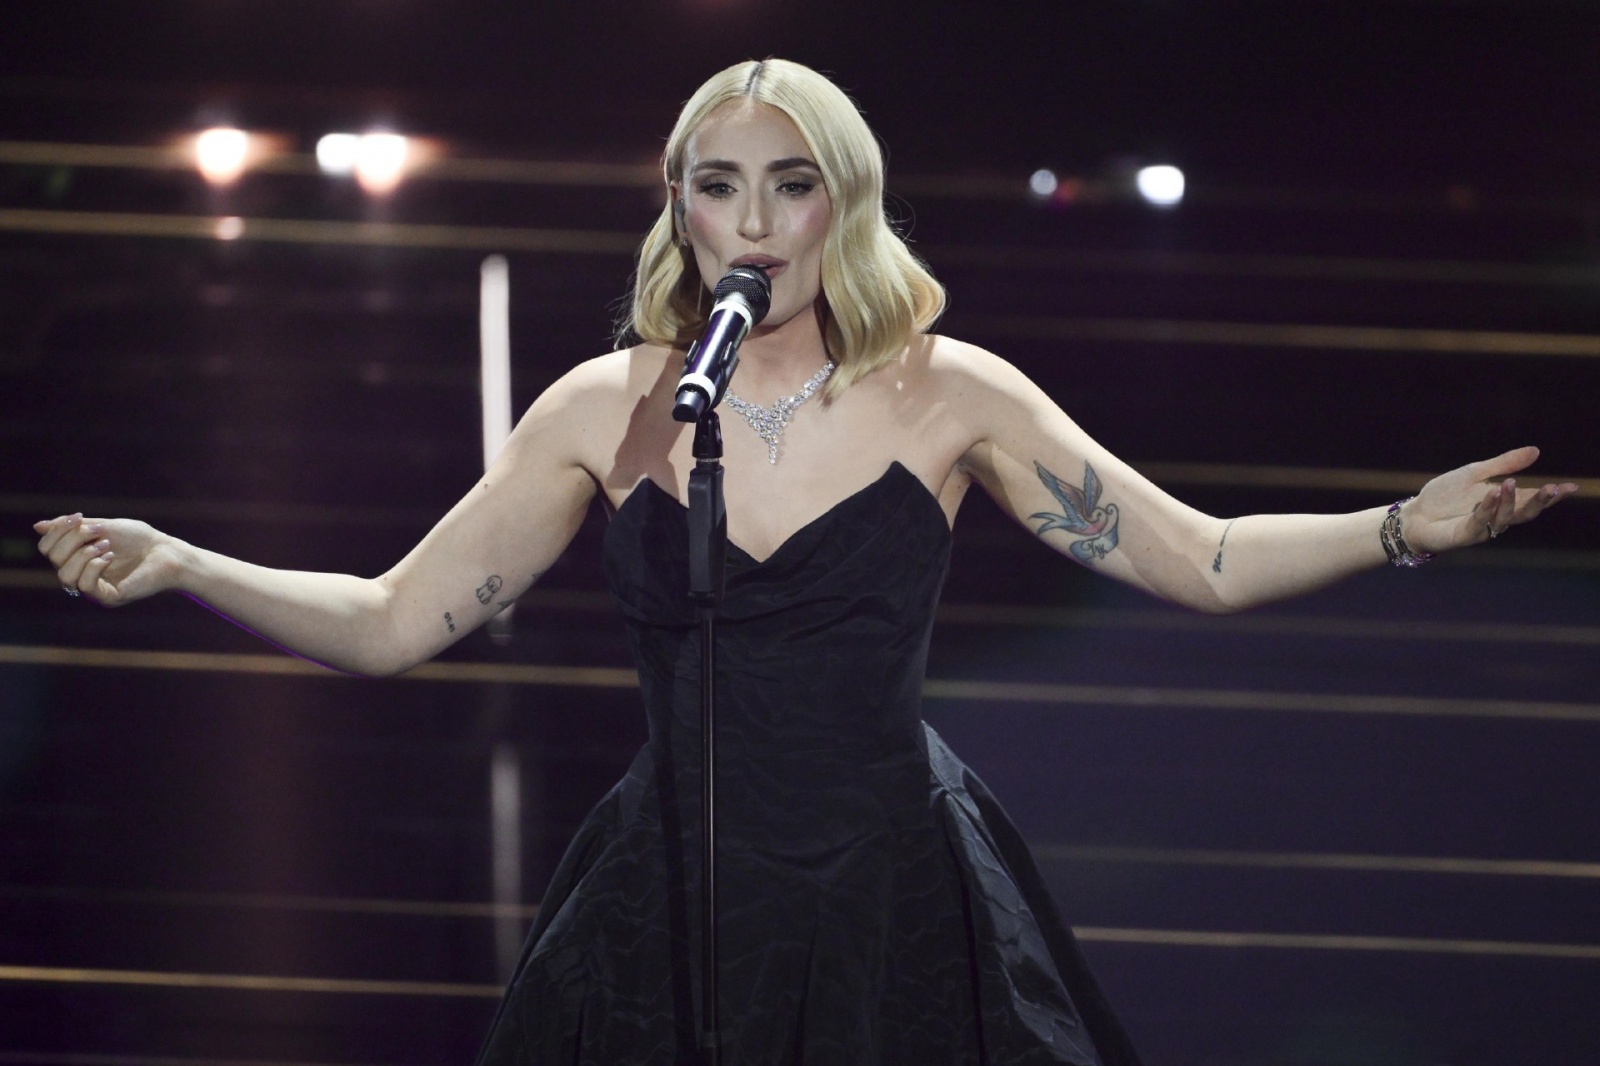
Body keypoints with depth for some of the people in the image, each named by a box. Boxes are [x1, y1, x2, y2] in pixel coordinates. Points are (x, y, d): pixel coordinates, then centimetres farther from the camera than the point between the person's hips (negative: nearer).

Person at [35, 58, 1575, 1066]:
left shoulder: (946, 396, 1)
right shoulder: (607, 408, 3)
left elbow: (1205, 564, 3)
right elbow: (389, 624, 4)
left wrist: (1405, 529, -10)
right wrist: (179, 565, -8)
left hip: (899, 917, -1)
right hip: (668, 922, 1)